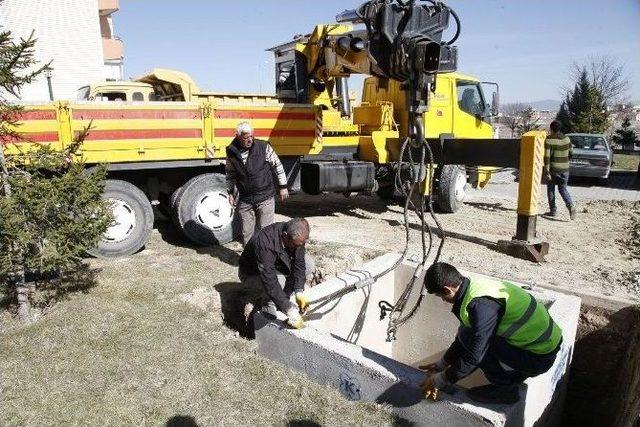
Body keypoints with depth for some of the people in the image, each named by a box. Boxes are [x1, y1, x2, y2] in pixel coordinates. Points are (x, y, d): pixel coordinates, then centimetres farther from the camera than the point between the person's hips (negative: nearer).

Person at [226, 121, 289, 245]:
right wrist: (230, 192, 13)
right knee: (247, 233, 10)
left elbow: (278, 166, 0)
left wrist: (282, 186, 2)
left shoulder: (263, 147, -9)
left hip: (265, 198, -2)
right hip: (245, 200, 3)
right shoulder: (231, 152, -1)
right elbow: (230, 174, 15)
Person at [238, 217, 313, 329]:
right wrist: (290, 311, -45)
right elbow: (270, 281, -44)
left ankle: (284, 297, 2)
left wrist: (299, 292, -25)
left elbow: (299, 264, -14)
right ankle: (268, 309, -9)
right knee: (279, 280, -37)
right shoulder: (265, 243, -42)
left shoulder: (296, 237, -22)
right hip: (251, 273, -7)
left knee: (308, 265, -11)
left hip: (275, 265, 7)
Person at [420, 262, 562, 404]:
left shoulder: (481, 304, -28)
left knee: (468, 336, -17)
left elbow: (474, 356, -24)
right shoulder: (475, 285, 0)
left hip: (539, 358, -9)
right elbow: (464, 336, 12)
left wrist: (440, 380, -11)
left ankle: (505, 387, 1)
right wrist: (441, 364, 16)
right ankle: (513, 376, 16)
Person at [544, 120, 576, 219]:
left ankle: (553, 211, 14)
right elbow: (571, 152, 14)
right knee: (563, 189, 16)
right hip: (565, 169, 4)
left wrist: (547, 172, -16)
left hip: (553, 169, -4)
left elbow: (547, 157, -18)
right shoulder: (566, 138, 3)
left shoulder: (549, 140, -13)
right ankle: (571, 206, -6)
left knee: (551, 189, 12)